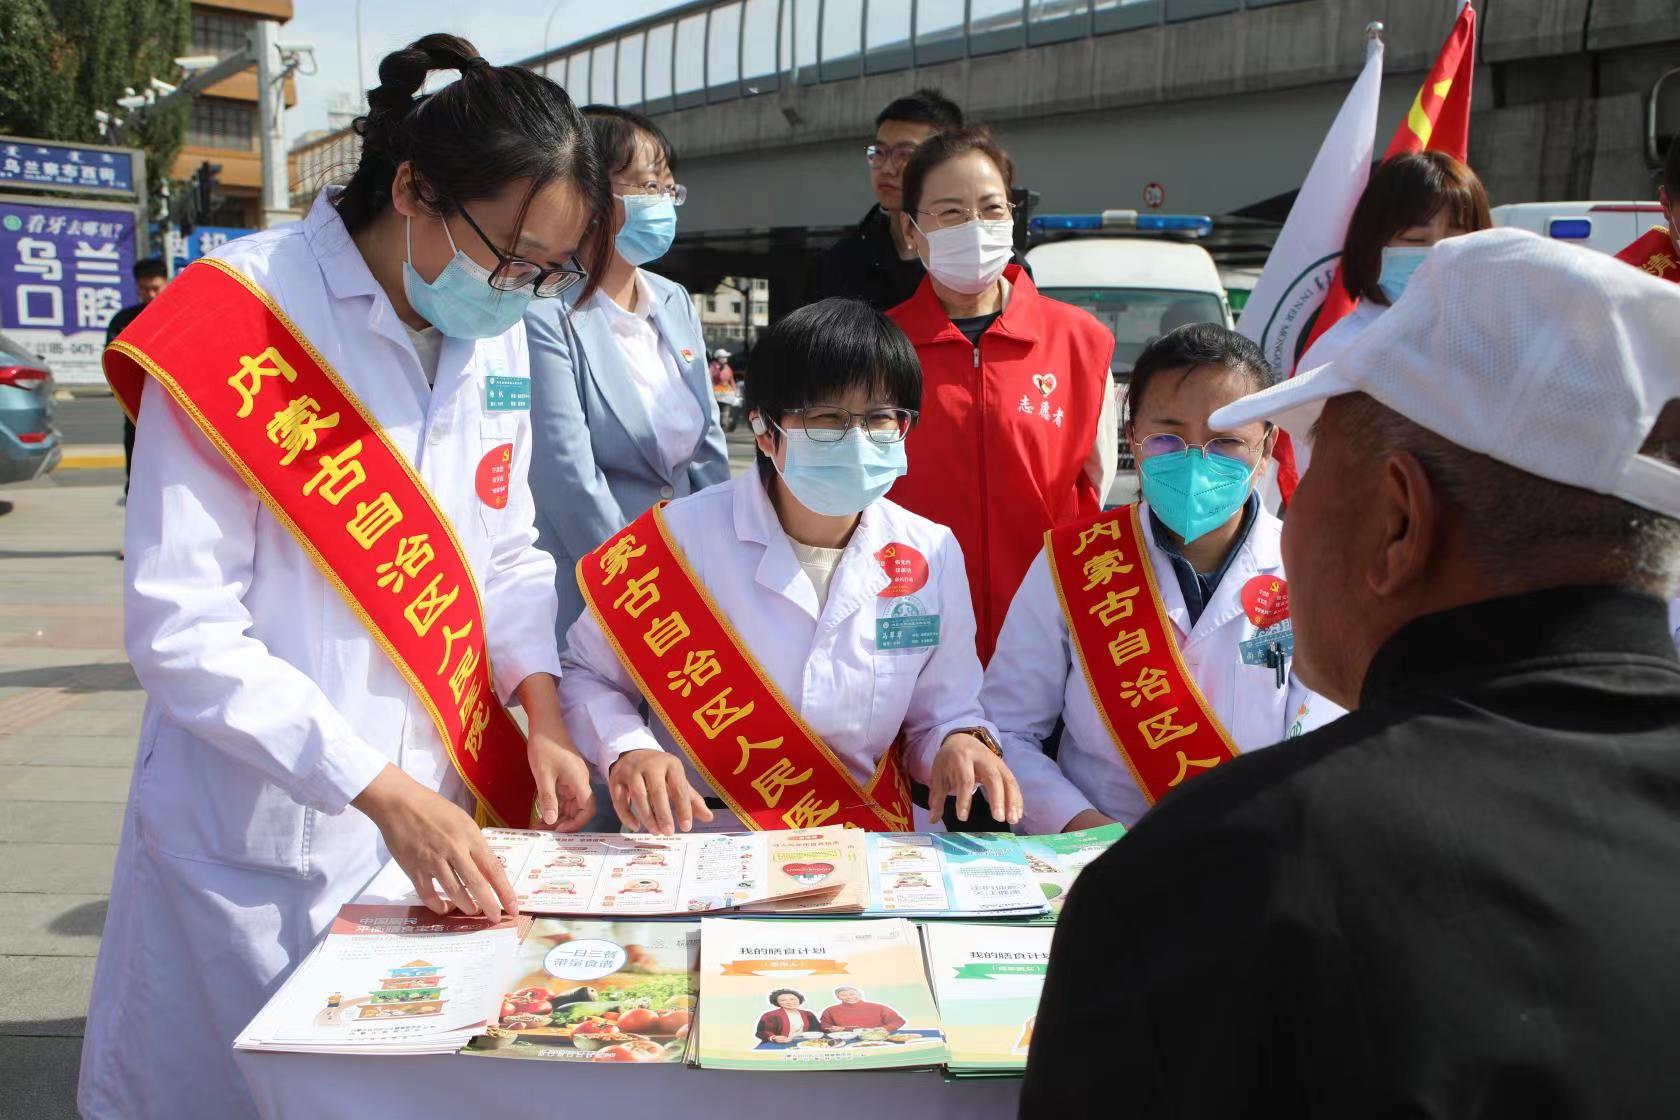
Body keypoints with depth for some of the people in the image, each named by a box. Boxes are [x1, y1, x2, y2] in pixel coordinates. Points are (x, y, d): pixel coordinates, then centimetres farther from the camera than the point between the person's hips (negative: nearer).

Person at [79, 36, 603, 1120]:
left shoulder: (496, 336, 3)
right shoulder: (239, 330, -17)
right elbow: (181, 632, -19)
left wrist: (543, 714, -2)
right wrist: (383, 791, -23)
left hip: (437, 806, 6)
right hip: (260, 832, -5)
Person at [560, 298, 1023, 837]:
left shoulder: (932, 555, 0)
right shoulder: (678, 539, -11)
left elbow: (940, 713, 10)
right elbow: (584, 674, 1)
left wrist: (961, 742, -13)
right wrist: (627, 749, -18)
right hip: (701, 848, -5)